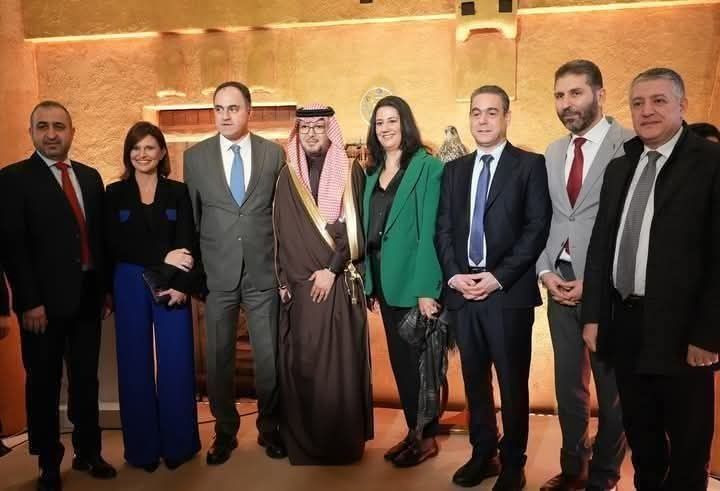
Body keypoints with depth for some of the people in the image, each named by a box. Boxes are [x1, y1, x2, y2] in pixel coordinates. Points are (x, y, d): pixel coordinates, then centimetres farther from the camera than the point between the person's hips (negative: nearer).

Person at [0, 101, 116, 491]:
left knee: (86, 379, 14)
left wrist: (106, 287, 9)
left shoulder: (90, 177, 11)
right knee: (44, 384, 9)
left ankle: (88, 453, 29)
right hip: (45, 300, -4)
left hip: (87, 296, 5)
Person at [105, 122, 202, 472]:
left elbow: (188, 244, -1)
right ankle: (142, 447, 20)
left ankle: (177, 444, 17)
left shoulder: (178, 192, 5)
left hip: (172, 285, 0)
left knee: (175, 364, 2)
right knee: (135, 365, 6)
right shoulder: (115, 194, 6)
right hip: (129, 287, 1)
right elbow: (115, 245, -4)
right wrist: (162, 257, -14)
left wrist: (183, 284, -15)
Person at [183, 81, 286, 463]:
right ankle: (225, 432, 29)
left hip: (263, 273, 0)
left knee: (269, 358, 7)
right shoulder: (195, 156, 4)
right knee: (218, 359, 9)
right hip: (217, 274, 1)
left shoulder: (274, 153, 3)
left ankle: (269, 429, 29)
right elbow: (190, 218, 7)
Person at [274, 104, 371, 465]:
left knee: (340, 361, 1)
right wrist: (283, 280, 1)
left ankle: (342, 442, 16)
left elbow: (355, 229, -3)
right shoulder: (287, 176, 10)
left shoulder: (351, 173, 3)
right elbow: (281, 232, 8)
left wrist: (331, 269, -12)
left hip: (340, 283, -2)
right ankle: (303, 442, 20)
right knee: (301, 363, 5)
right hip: (299, 285, 2)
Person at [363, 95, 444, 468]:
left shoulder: (427, 166, -9)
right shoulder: (373, 174, 12)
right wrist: (370, 282, 6)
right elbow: (369, 230, 10)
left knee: (419, 358, 4)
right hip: (385, 280, 7)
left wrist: (426, 288, -20)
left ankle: (429, 437, 20)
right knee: (399, 359, 14)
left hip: (414, 280, -7)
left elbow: (429, 230, -16)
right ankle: (413, 432, 28)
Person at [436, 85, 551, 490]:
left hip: (509, 292, -4)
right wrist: (454, 275, -4)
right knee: (475, 379, 13)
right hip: (462, 291, 4)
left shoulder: (531, 165, 0)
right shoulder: (455, 169, 14)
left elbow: (538, 228, -8)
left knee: (512, 382, 7)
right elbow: (443, 228, 10)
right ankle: (483, 454, 29)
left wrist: (498, 277, -14)